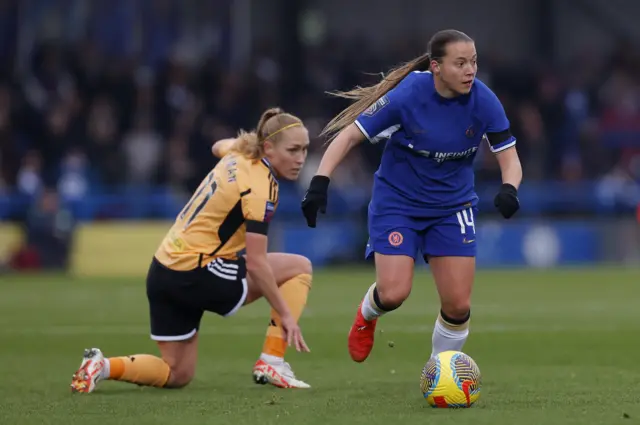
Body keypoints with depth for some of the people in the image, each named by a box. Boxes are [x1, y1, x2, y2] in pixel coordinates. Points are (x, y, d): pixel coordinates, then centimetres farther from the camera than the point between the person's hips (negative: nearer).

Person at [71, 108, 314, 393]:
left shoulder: (237, 156, 7)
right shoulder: (260, 187, -17)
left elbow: (220, 146, 35)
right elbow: (256, 264, -21)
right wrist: (285, 314, -17)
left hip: (162, 273, 9)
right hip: (196, 275, -9)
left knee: (176, 375, 19)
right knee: (299, 268, 2)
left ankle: (102, 366, 1)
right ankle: (271, 363, -1)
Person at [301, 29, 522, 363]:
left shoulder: (483, 101, -15)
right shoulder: (407, 97, -22)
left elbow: (510, 159, -10)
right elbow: (349, 135, -16)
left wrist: (509, 190, -32)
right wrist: (320, 183, -27)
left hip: (452, 207, 3)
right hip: (397, 202, -3)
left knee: (458, 305, -5)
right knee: (394, 294, -16)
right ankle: (367, 313, 23)